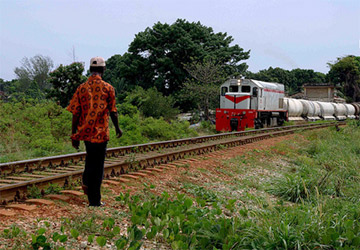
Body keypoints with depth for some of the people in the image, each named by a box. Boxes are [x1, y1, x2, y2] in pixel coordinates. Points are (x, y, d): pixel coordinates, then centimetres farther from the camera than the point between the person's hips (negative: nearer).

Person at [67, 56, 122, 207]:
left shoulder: (81, 88, 1)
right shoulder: (108, 88, -6)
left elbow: (75, 113, 0)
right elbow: (113, 111, -3)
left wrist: (74, 135, 7)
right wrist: (117, 128, 14)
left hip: (85, 131, 3)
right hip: (100, 132, -3)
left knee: (91, 156, 30)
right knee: (98, 165, 3)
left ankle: (86, 181, 20)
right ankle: (95, 201, 8)